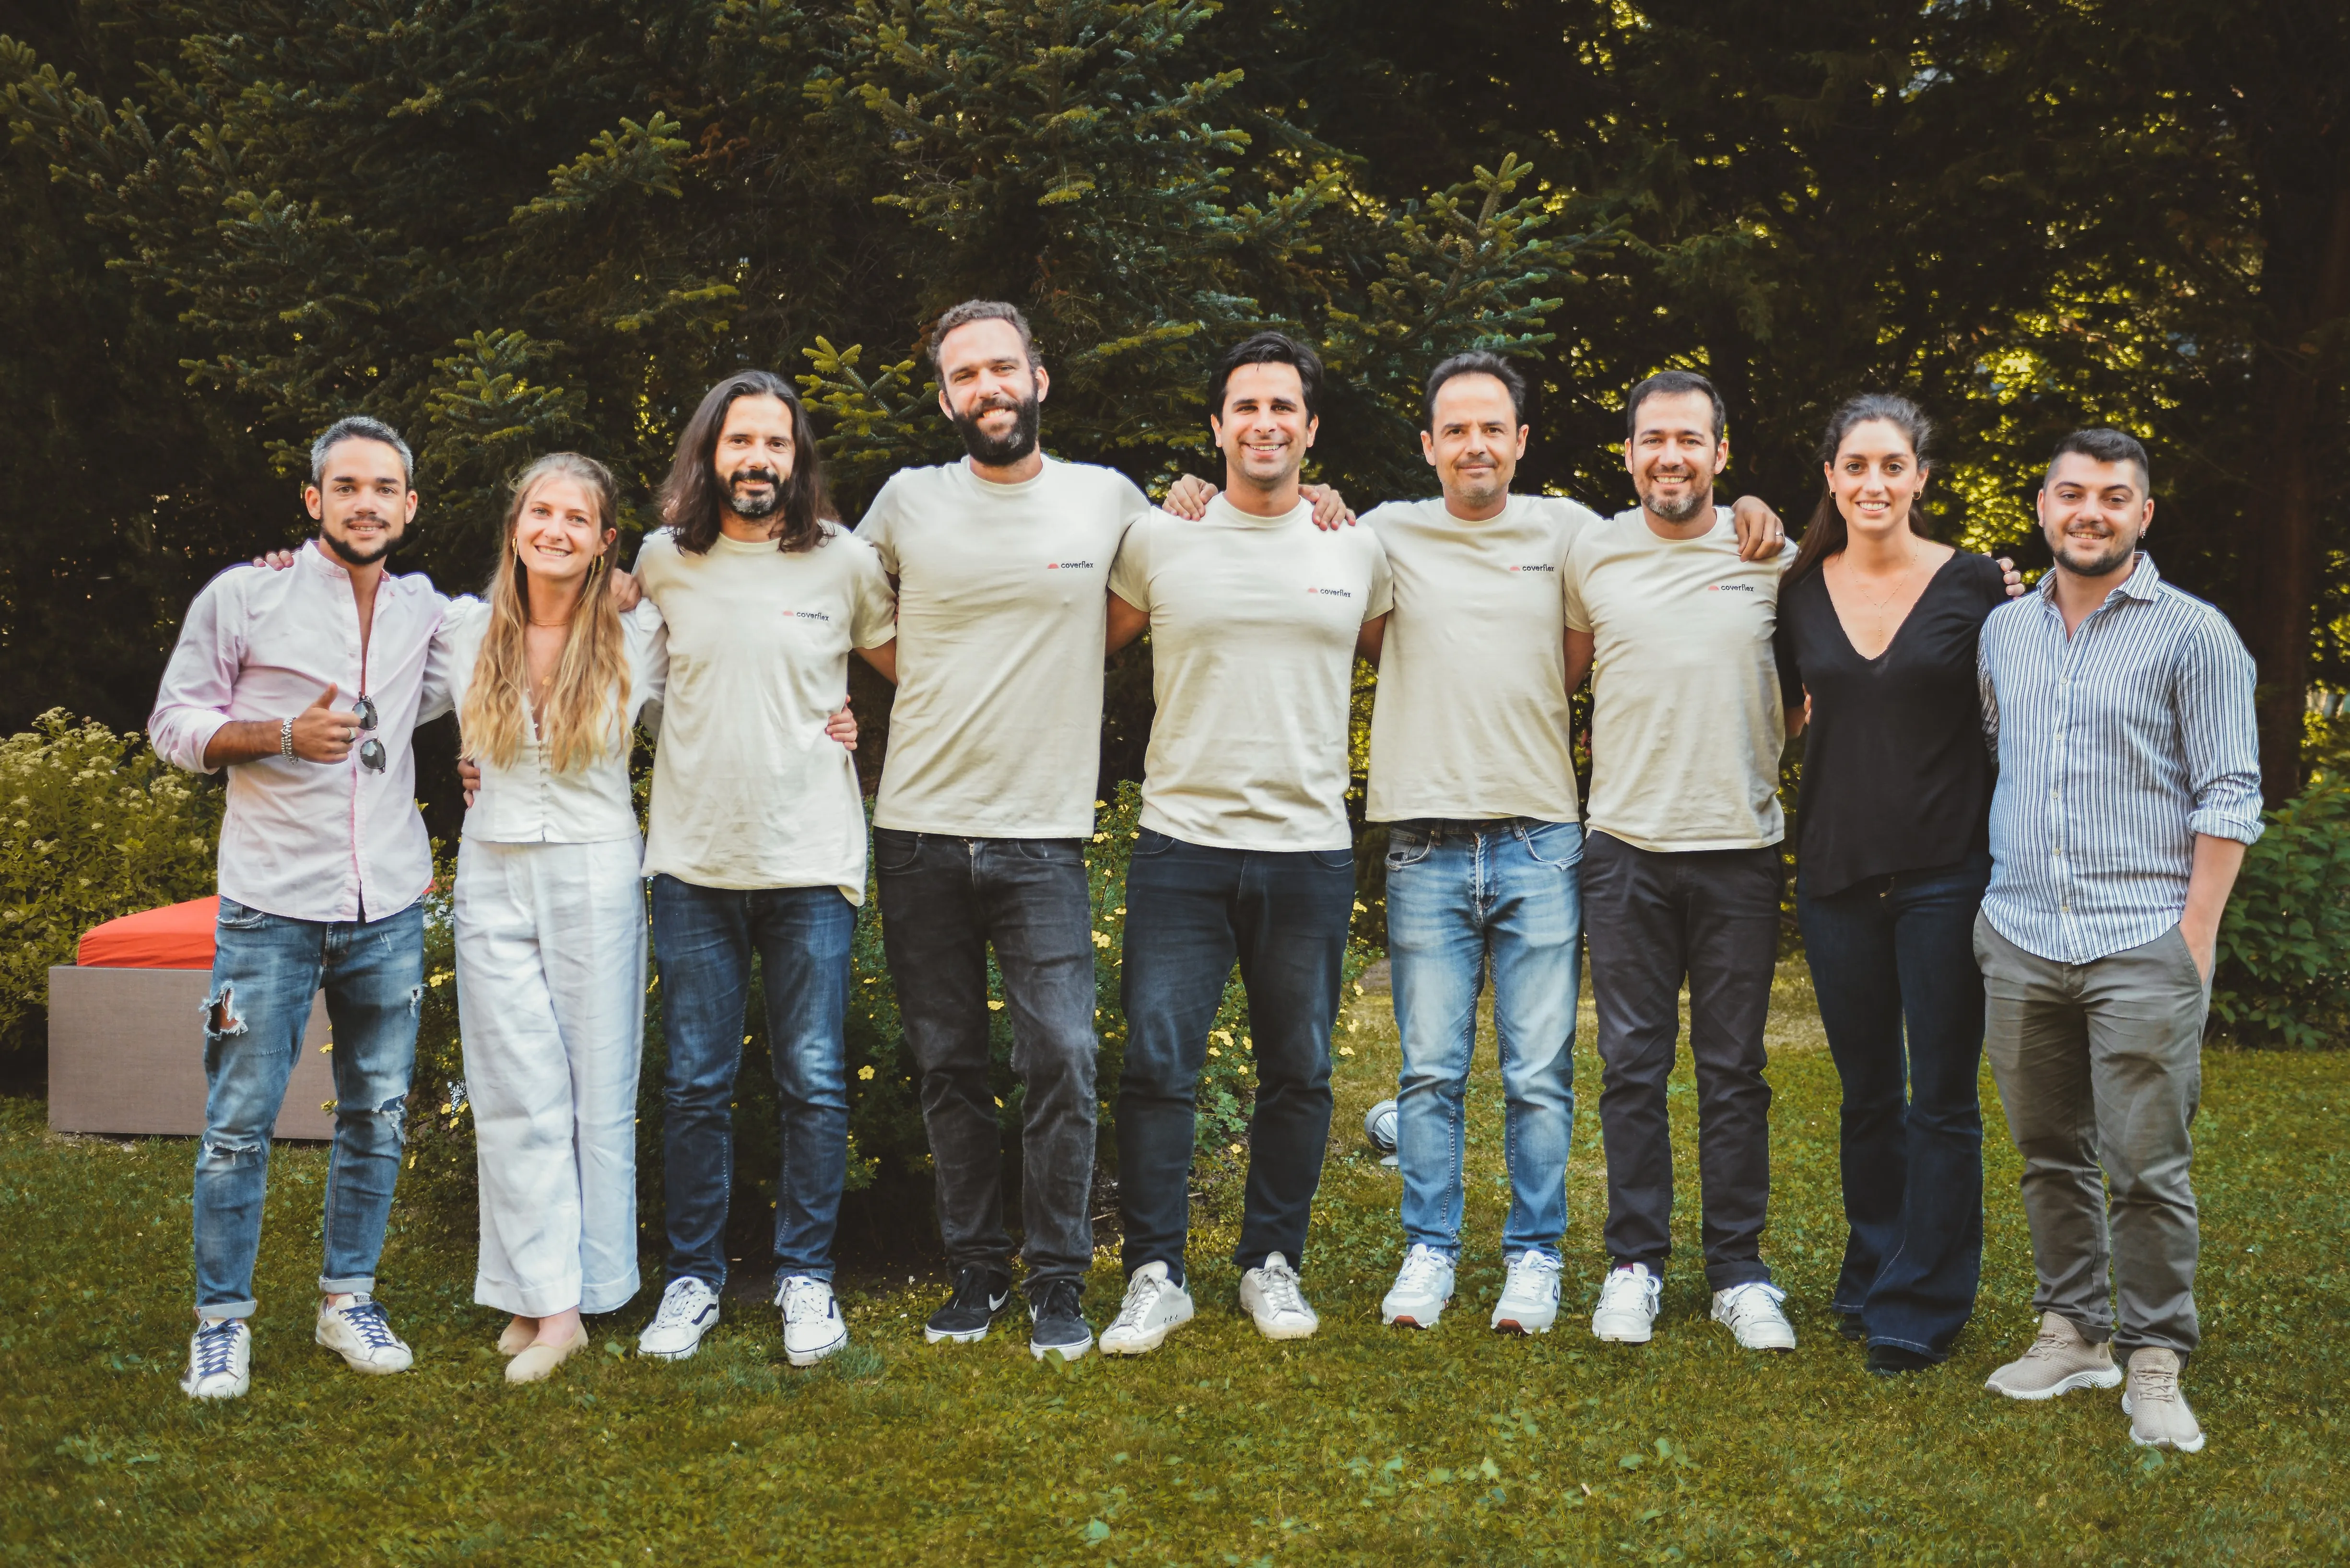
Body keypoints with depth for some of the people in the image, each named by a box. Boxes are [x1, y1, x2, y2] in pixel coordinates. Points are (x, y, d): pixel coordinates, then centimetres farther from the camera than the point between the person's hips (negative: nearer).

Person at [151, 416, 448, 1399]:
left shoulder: (424, 609, 9)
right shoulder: (243, 598, -3)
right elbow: (174, 723, 0)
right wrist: (282, 736, -15)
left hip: (389, 909, 4)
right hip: (272, 907, -4)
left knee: (377, 1114, 10)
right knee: (240, 1122, -2)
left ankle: (348, 1299, 24)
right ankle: (222, 1319, 11)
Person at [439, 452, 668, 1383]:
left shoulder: (638, 640, -1)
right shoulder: (465, 631, 4)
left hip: (596, 878, -2)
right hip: (494, 878, 2)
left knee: (598, 1090, 3)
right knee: (517, 1096, 0)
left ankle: (581, 1287, 11)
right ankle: (546, 1300, 3)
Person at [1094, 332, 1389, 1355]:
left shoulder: (1359, 550, 7)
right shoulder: (1158, 541, 3)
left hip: (1310, 852, 2)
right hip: (1181, 846, -1)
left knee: (1298, 1074, 9)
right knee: (1157, 1066, -5)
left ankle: (1273, 1263, 23)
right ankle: (1156, 1273, 7)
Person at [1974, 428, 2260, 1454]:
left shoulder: (2194, 636, -2)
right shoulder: (2003, 632, 12)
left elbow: (2229, 798, -4)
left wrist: (2196, 938, -10)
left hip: (2142, 945, -4)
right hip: (2019, 938, 5)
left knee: (2146, 1167, -4)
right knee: (2050, 1156, 11)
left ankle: (2155, 1362, 6)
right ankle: (2072, 1331, 22)